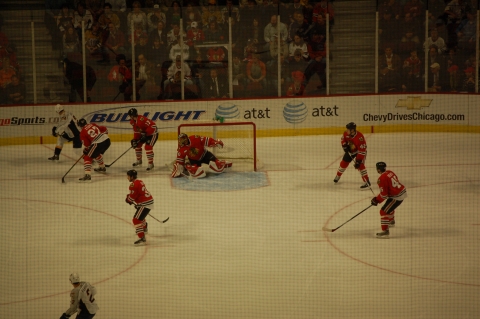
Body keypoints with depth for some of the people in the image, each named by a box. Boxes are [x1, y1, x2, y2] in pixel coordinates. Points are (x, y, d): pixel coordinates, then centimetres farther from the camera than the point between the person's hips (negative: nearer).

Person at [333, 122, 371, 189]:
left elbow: (362, 151, -38)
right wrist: (345, 146, -9)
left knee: (360, 165, -23)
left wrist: (358, 161, -39)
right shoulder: (346, 133, -19)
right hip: (350, 150, 7)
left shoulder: (359, 137, -40)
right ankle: (338, 176, 39)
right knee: (344, 163, 13)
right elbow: (343, 140, 7)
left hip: (360, 151, -7)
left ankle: (367, 183, -20)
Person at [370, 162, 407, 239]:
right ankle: (391, 221, 59)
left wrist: (377, 200, -3)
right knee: (390, 206, 35)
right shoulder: (390, 172, 7)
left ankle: (385, 231, -15)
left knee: (384, 211, -9)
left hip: (397, 197, -10)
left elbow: (384, 194, -19)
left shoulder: (382, 178, -19)